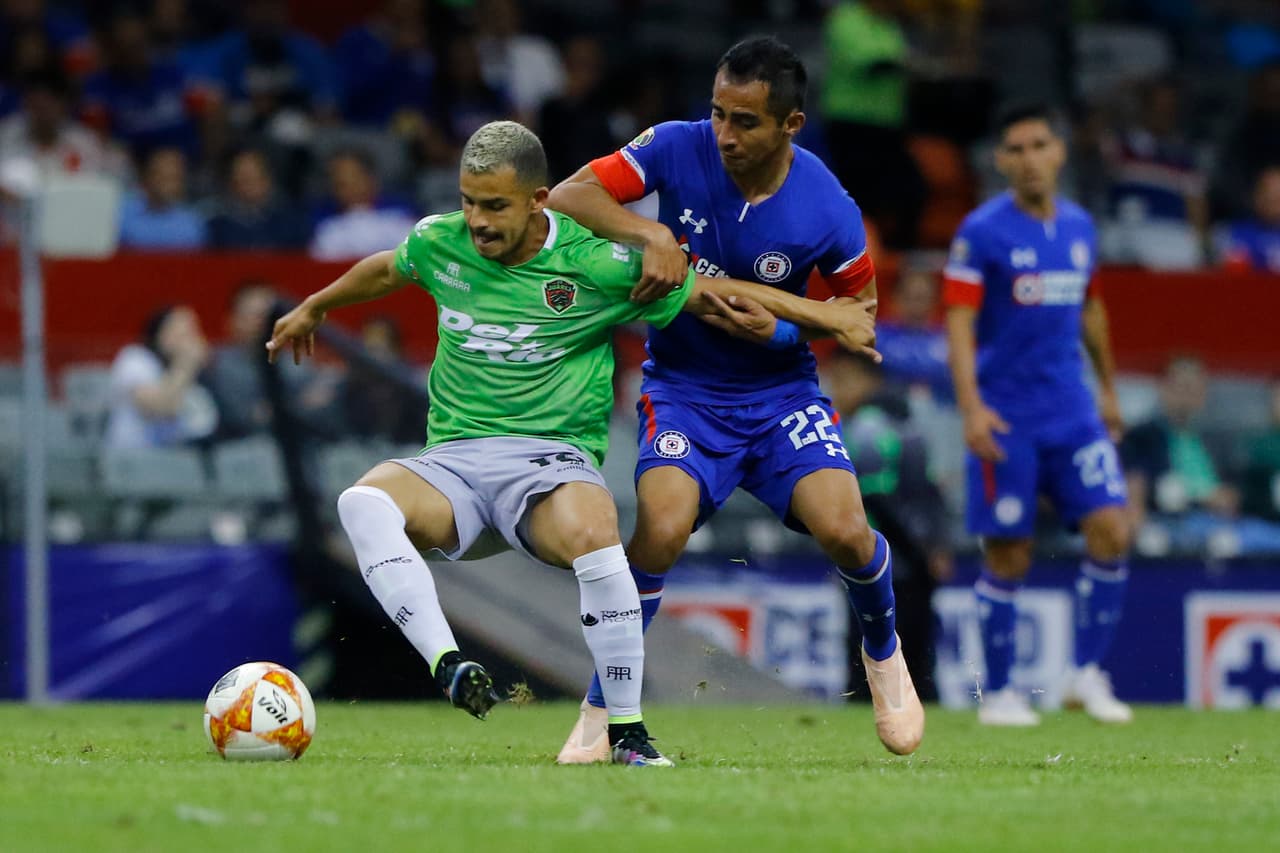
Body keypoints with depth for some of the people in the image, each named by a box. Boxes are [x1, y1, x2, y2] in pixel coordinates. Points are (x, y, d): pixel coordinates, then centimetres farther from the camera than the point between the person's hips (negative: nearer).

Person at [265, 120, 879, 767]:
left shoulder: (599, 263, -6)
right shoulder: (438, 243, 5)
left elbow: (712, 295, 4)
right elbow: (386, 270, 30)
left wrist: (829, 316, 5)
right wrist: (313, 308, 46)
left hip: (553, 459, -3)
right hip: (452, 463, 3)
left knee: (593, 536, -38)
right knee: (363, 502, -31)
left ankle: (626, 732, -23)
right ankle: (448, 666, -41)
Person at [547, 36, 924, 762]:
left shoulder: (828, 213, -16)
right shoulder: (677, 150, -14)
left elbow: (860, 311, -1)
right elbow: (569, 197, -14)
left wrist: (781, 330, -18)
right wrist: (652, 235, -29)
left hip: (781, 390, 0)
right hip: (684, 388, 0)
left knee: (843, 531, -18)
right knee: (661, 530, -25)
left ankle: (884, 653, 17)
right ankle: (600, 711, -7)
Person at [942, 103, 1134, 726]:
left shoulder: (1080, 226, 9)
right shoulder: (982, 232, -8)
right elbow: (959, 323, -13)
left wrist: (1108, 387, 27)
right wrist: (970, 406, -23)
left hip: (1073, 413, 5)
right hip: (1006, 419, -5)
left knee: (1111, 531, -9)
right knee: (1008, 558, -2)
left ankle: (1088, 674, 3)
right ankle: (998, 693, 12)